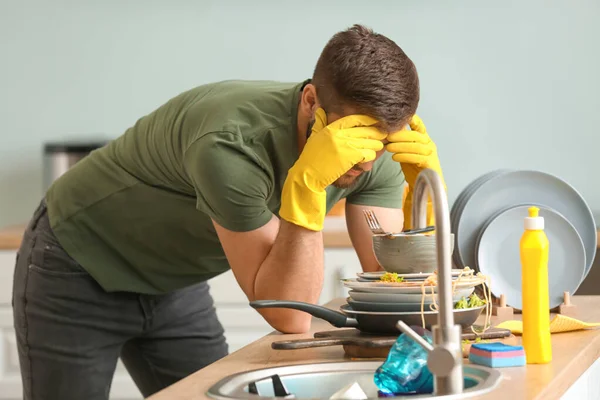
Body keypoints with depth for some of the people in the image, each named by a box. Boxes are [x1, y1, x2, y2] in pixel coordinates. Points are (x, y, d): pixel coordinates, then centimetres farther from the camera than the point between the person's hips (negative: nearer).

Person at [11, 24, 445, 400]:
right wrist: (308, 183, -47)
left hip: (173, 282, 6)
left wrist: (423, 186, -30)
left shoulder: (377, 148, -17)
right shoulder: (231, 144, -38)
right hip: (77, 274, -6)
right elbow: (290, 317, -37)